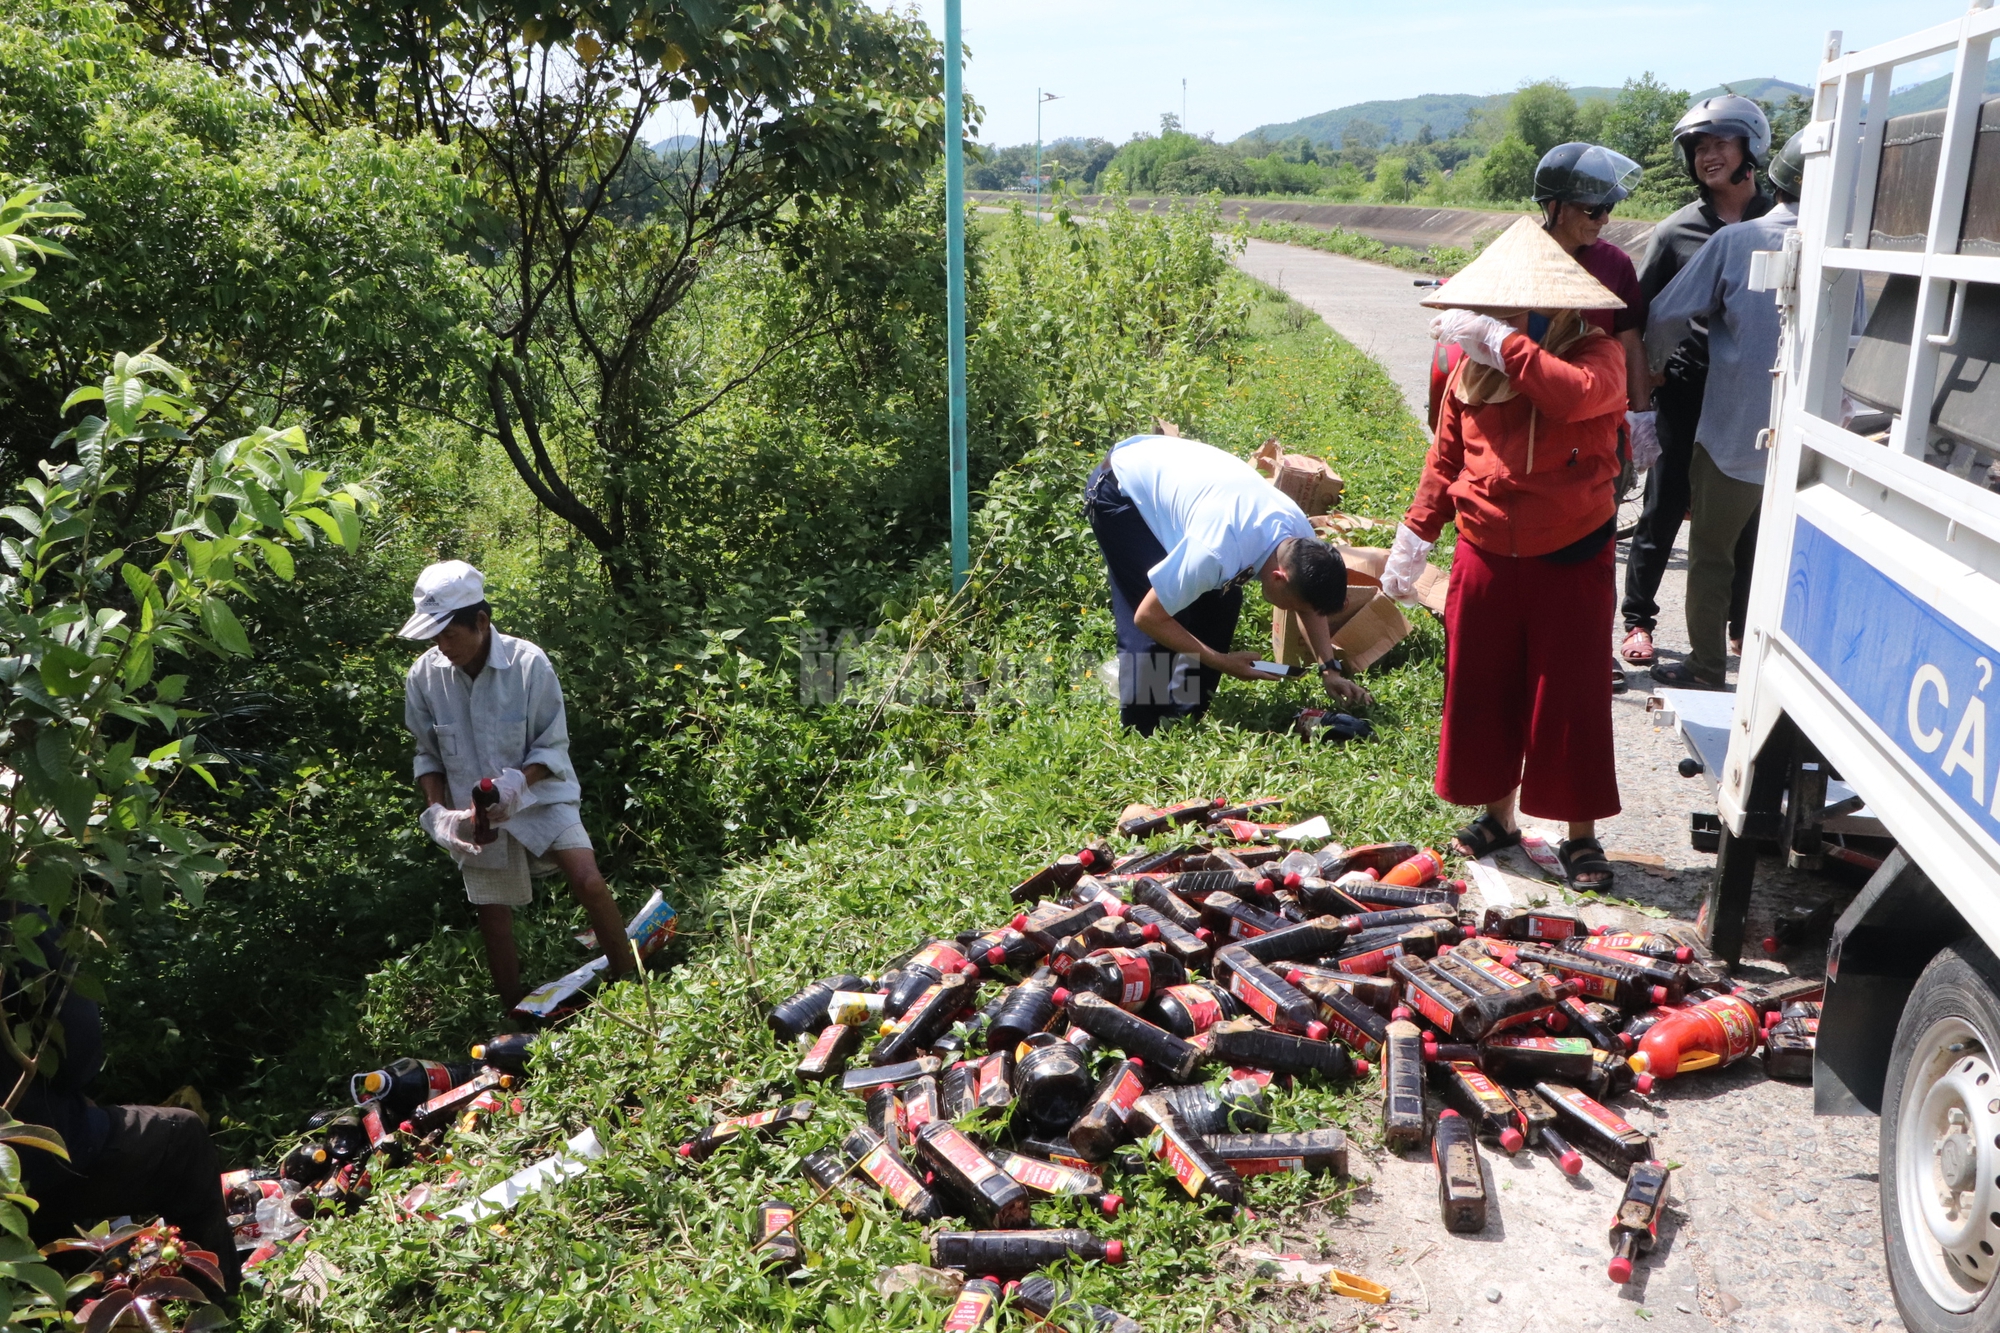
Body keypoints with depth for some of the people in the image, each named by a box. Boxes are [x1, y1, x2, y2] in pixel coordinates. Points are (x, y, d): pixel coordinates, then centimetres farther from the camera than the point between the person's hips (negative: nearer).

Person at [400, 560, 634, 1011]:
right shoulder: (424, 676, -11)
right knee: (493, 920, 9)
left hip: (540, 796, -2)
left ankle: (629, 983, -2)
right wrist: (437, 809, -11)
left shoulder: (529, 662, -18)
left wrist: (517, 783, -28)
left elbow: (552, 747, -11)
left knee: (589, 883, -19)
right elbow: (428, 755, 4)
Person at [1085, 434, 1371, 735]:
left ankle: (1185, 716, 14)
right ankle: (1141, 733, -2)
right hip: (1119, 491, -8)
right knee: (1168, 615, -16)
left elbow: (1312, 600, 5)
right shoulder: (1216, 553, -40)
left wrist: (1329, 669, -5)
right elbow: (1148, 618, -29)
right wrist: (1222, 662, -23)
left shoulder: (1302, 537, -16)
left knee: (1222, 600, 1)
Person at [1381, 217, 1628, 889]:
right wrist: (1414, 535, 9)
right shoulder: (1474, 366, 4)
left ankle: (1581, 834, 18)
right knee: (1481, 691, 11)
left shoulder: (1596, 354, -8)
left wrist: (1501, 341, -29)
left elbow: (1577, 395, -33)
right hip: (1485, 556, 4)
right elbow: (1446, 455, 11)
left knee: (1569, 699, 3)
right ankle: (1498, 814, 29)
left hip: (1570, 561, -4)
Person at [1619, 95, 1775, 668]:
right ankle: (1639, 618, 16)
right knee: (1664, 512, 4)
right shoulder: (1677, 231, -1)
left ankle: (1743, 624, 23)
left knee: (1747, 518, 9)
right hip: (1688, 393, -1)